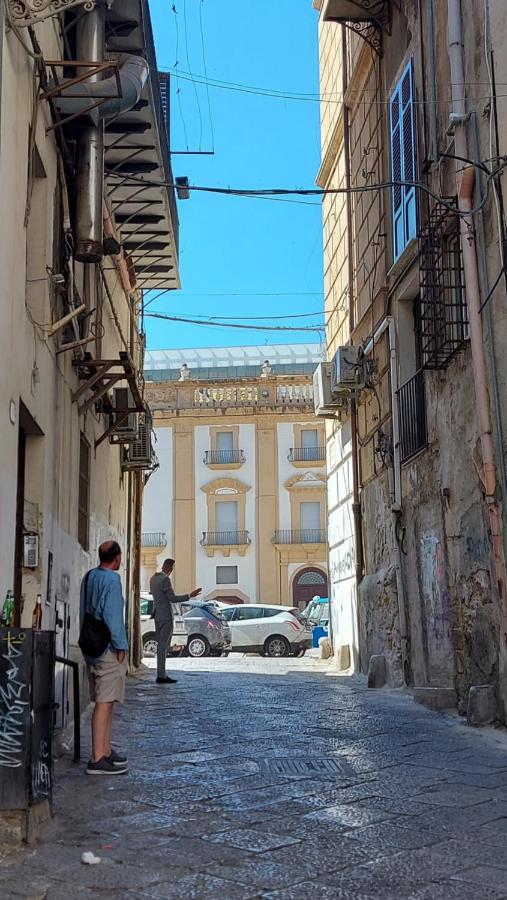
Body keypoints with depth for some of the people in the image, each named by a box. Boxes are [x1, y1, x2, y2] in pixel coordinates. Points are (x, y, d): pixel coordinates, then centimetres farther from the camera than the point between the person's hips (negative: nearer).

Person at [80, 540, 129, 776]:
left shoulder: (88, 577, 14)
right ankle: (98, 759, -8)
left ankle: (106, 751, 22)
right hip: (108, 649, -9)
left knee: (106, 701, 16)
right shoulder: (111, 579, -14)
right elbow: (112, 615, -18)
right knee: (104, 703, -8)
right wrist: (120, 646, -13)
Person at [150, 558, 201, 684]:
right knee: (163, 645, -6)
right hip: (165, 615, -9)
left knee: (161, 644, 13)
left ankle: (161, 674, 16)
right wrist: (190, 596, -15)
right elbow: (173, 598, -18)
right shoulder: (165, 579, -18)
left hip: (157, 614, 9)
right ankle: (161, 676, -4)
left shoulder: (153, 578, 9)